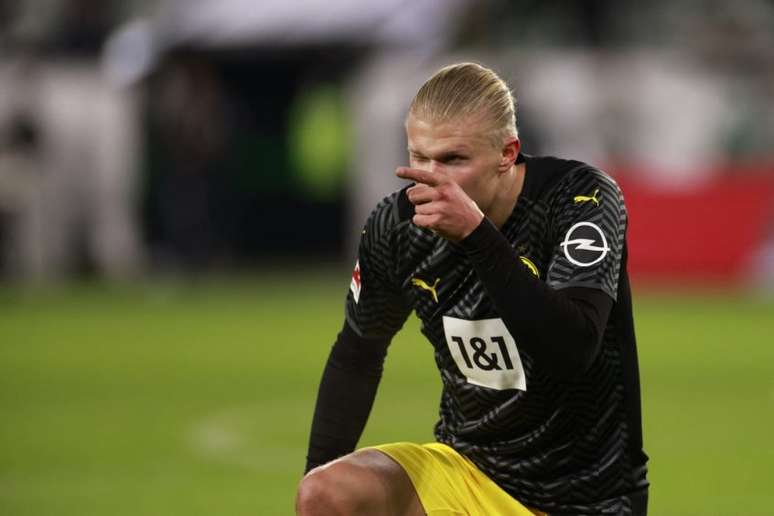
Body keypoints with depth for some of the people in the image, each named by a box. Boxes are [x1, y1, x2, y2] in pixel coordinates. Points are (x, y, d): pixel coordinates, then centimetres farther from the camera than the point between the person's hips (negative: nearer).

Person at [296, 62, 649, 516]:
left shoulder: (581, 198, -18)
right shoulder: (396, 226, -7)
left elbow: (573, 348, -35)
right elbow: (357, 355, 11)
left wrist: (475, 234, -41)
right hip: (464, 472, 3)